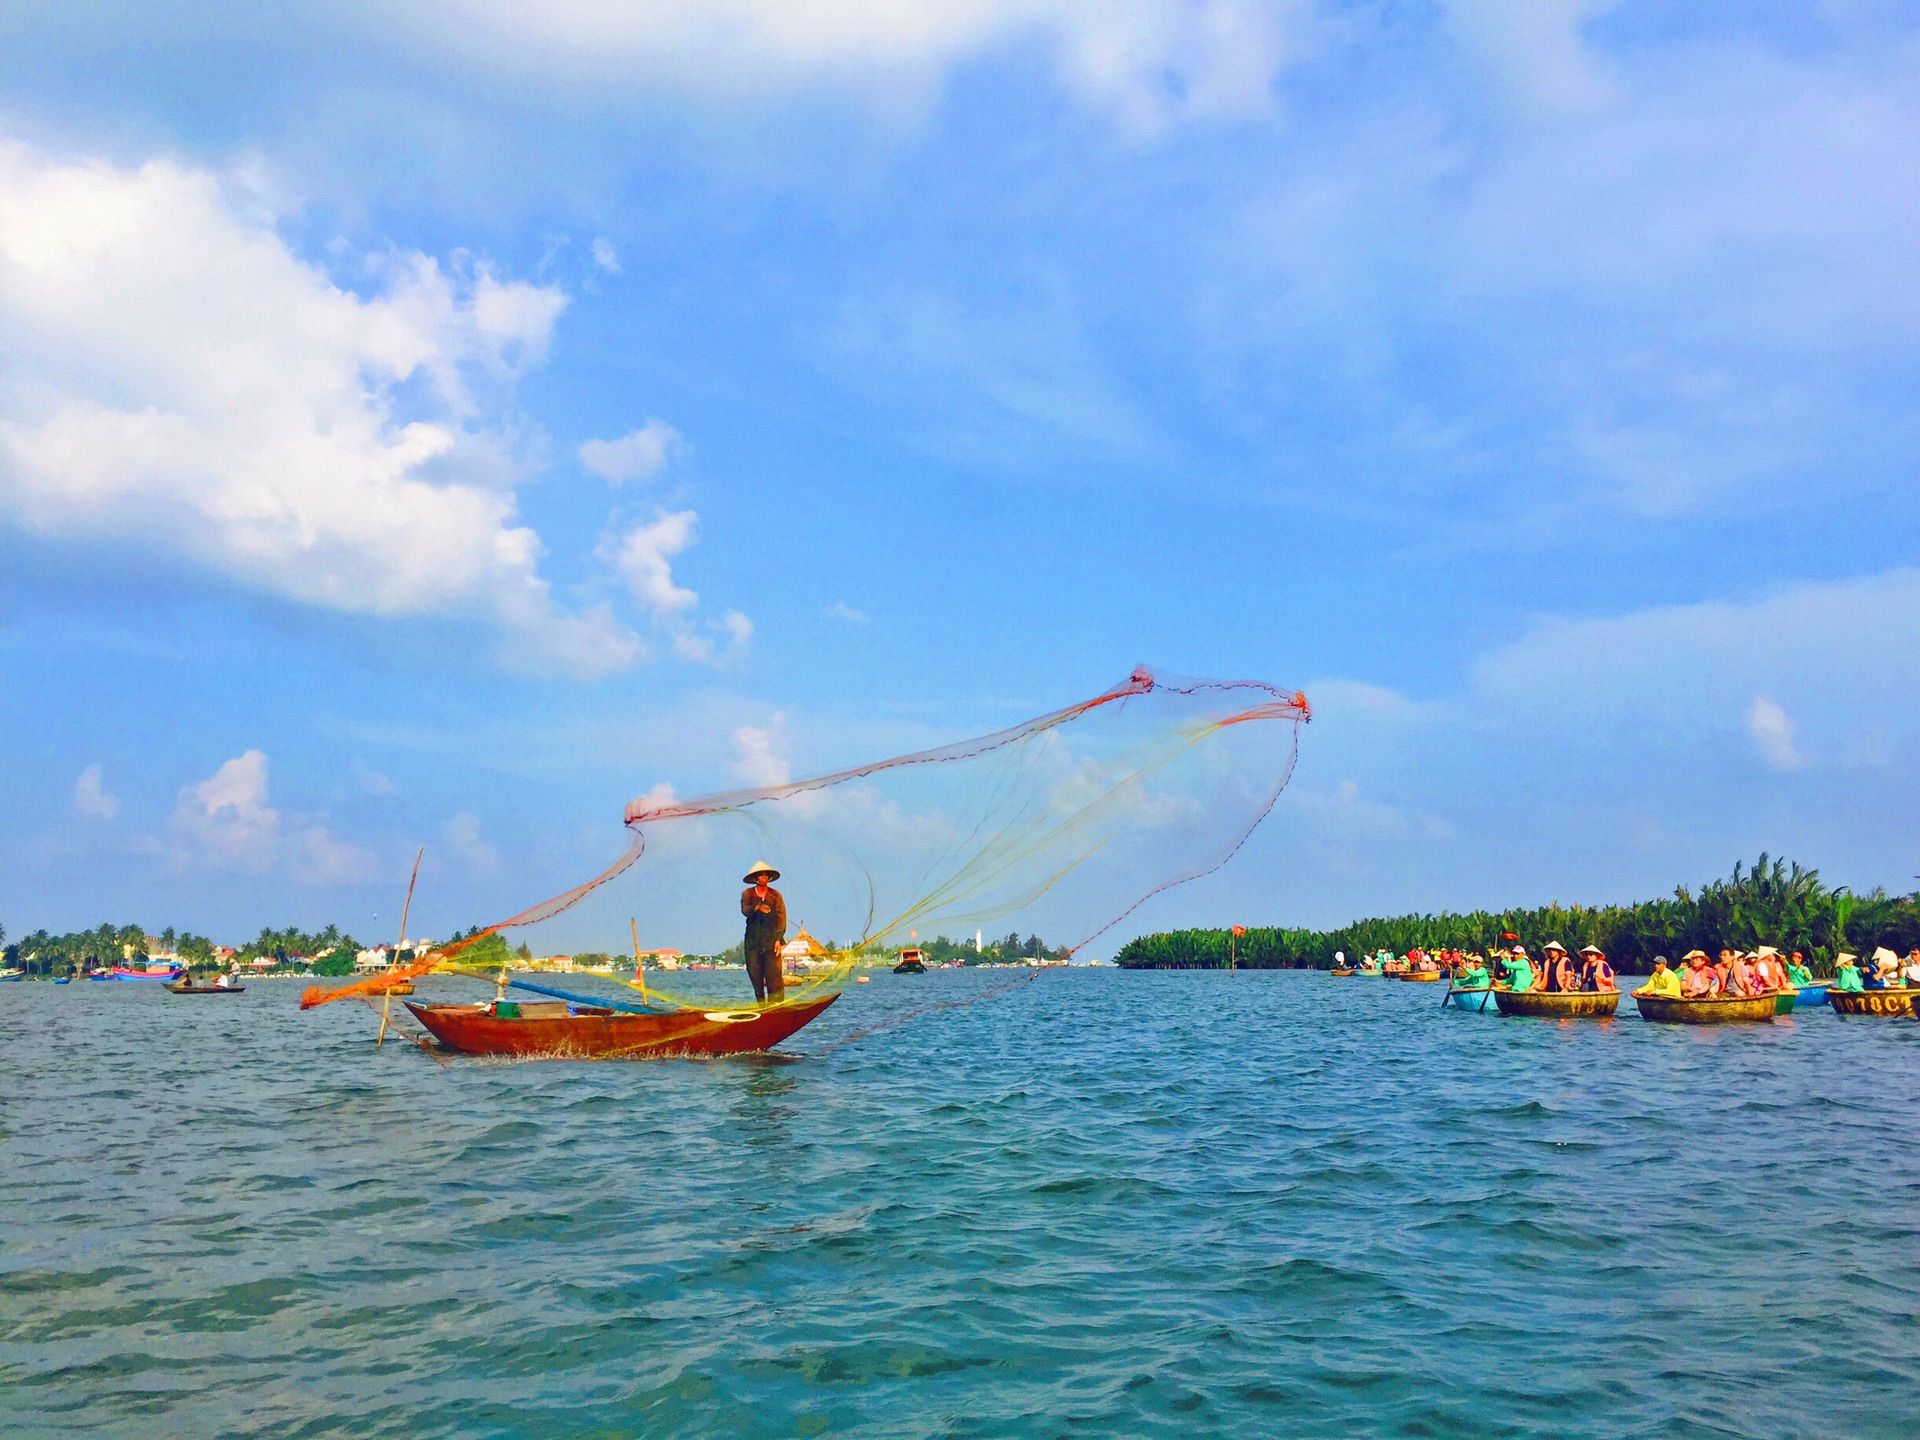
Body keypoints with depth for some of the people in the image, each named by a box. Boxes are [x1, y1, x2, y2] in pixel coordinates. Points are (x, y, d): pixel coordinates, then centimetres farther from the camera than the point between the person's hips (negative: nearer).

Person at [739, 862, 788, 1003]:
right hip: (753, 940, 1)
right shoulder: (747, 894, 11)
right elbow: (745, 910, -7)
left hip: (771, 939, -1)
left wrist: (778, 939, -8)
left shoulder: (776, 895, 9)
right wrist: (757, 908, -28)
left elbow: (781, 918, 3)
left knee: (774, 975, -9)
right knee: (755, 974, 2)